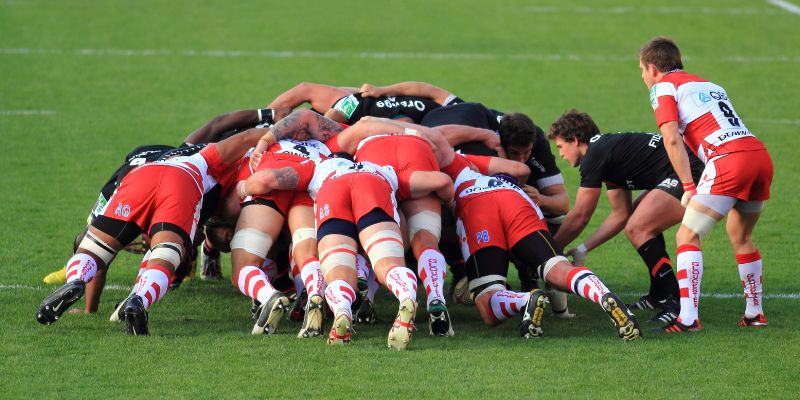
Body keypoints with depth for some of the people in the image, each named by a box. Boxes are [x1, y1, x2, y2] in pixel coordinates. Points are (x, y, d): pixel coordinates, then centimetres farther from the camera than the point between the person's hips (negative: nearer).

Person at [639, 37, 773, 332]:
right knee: (740, 237, 25)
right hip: (761, 155, 7)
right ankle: (755, 313, 29)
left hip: (729, 160, -7)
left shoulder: (663, 87, 10)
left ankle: (688, 319, -14)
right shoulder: (710, 86, 31)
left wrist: (689, 186, -3)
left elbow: (672, 139, -3)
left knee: (688, 237, -4)